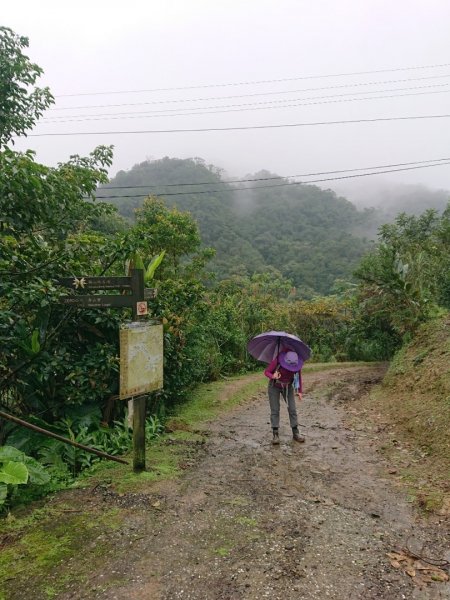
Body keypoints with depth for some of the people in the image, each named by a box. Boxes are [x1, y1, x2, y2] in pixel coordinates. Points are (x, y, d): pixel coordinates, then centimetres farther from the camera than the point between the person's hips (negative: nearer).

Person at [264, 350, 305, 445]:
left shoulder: (297, 363, -22)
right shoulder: (277, 360, -32)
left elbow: (299, 376, -4)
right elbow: (266, 372, -21)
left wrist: (299, 391, -1)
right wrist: (273, 376, -43)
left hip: (288, 387, 3)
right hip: (274, 386, -2)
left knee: (292, 409, -4)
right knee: (275, 410, -7)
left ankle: (295, 434, 5)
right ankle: (275, 435, -2)